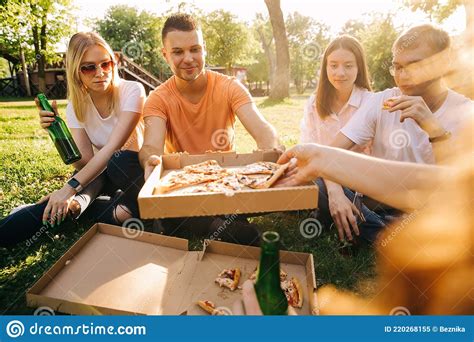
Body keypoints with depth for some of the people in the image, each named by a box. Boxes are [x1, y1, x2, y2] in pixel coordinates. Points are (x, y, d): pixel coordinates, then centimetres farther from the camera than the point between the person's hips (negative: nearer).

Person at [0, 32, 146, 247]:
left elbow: (113, 148, -29)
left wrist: (70, 188, -35)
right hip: (97, 173, 1)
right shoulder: (76, 106, -6)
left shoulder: (132, 91, -18)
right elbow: (85, 161, -14)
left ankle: (75, 206, -12)